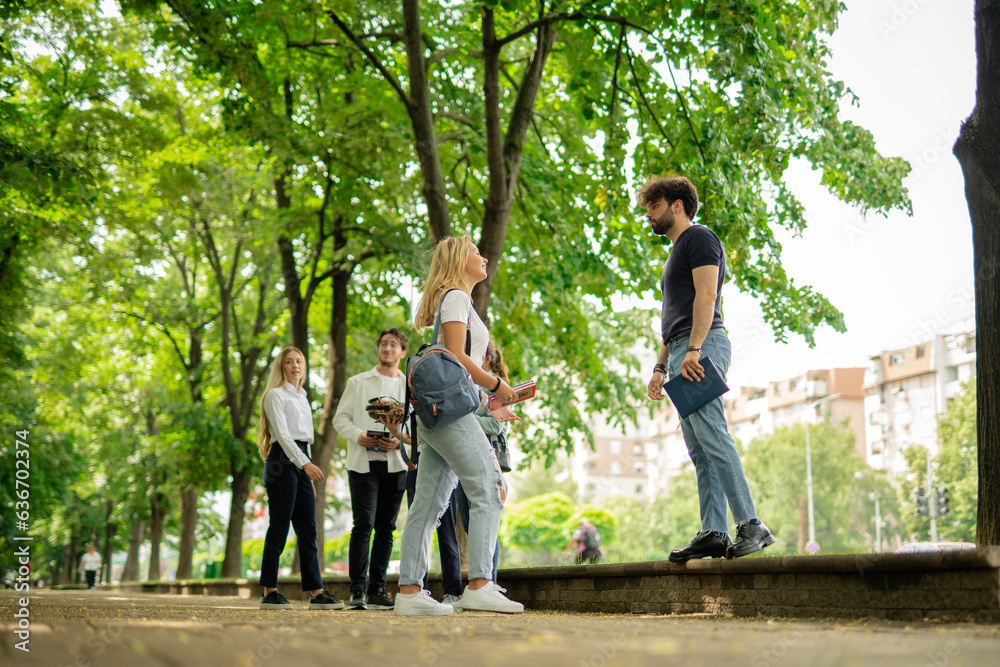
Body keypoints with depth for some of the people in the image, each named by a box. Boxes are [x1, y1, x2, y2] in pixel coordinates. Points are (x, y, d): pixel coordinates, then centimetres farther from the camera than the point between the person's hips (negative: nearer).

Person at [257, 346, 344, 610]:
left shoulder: (303, 398, 23)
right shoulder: (276, 395, -1)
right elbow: (282, 433, -12)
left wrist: (309, 474, 18)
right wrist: (306, 464, -23)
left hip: (302, 462, 8)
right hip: (283, 460, -8)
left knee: (308, 529, 2)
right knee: (279, 526, -8)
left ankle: (317, 593, 0)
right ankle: (269, 592, -3)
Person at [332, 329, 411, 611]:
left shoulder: (410, 386, 14)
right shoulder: (357, 382, 12)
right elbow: (340, 418, 8)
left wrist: (400, 440, -10)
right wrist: (358, 435, -11)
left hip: (395, 464, 2)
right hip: (363, 463, -2)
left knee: (386, 527, 3)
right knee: (363, 524, -13)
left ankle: (377, 590, 7)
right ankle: (357, 590, -10)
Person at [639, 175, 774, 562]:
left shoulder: (699, 238, 1)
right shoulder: (677, 252, 29)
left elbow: (706, 295, -14)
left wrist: (693, 349, -23)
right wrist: (661, 366, 23)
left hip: (702, 347, -10)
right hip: (682, 355, 10)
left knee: (711, 435, -18)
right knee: (700, 449, 3)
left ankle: (751, 525, -19)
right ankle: (713, 533, 0)